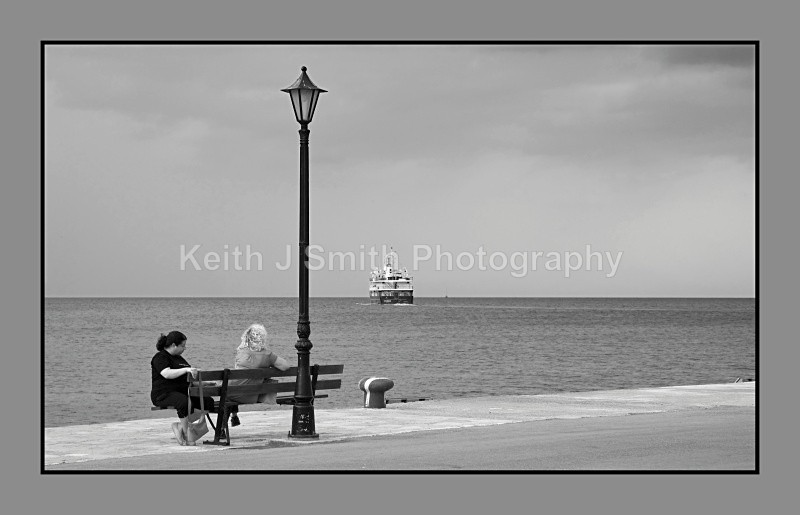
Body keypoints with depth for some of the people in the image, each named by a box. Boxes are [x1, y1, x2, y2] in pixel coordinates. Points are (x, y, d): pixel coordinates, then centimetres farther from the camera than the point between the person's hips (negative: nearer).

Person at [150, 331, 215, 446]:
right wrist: (186, 369, -36)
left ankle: (180, 426, -6)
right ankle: (186, 433, -23)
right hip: (164, 394, -9)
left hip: (182, 392, 9)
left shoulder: (178, 357, 23)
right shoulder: (160, 357, -6)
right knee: (185, 402, -40)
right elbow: (167, 374, -26)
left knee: (209, 401, -12)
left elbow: (190, 375, 31)